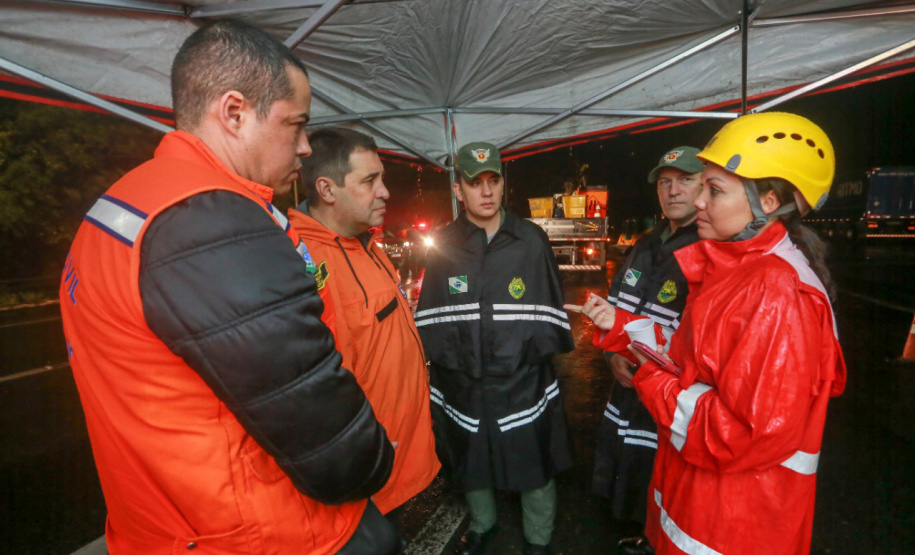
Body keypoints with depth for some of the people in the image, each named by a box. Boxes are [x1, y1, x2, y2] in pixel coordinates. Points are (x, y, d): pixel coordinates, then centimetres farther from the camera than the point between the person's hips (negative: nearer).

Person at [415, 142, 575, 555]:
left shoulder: (531, 240, -4)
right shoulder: (443, 246, -2)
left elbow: (550, 316, 0)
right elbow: (430, 321, 0)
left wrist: (532, 352, -7)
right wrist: (448, 359, -6)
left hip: (524, 383, -1)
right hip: (463, 386, 2)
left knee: (534, 467, 14)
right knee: (472, 466, 22)